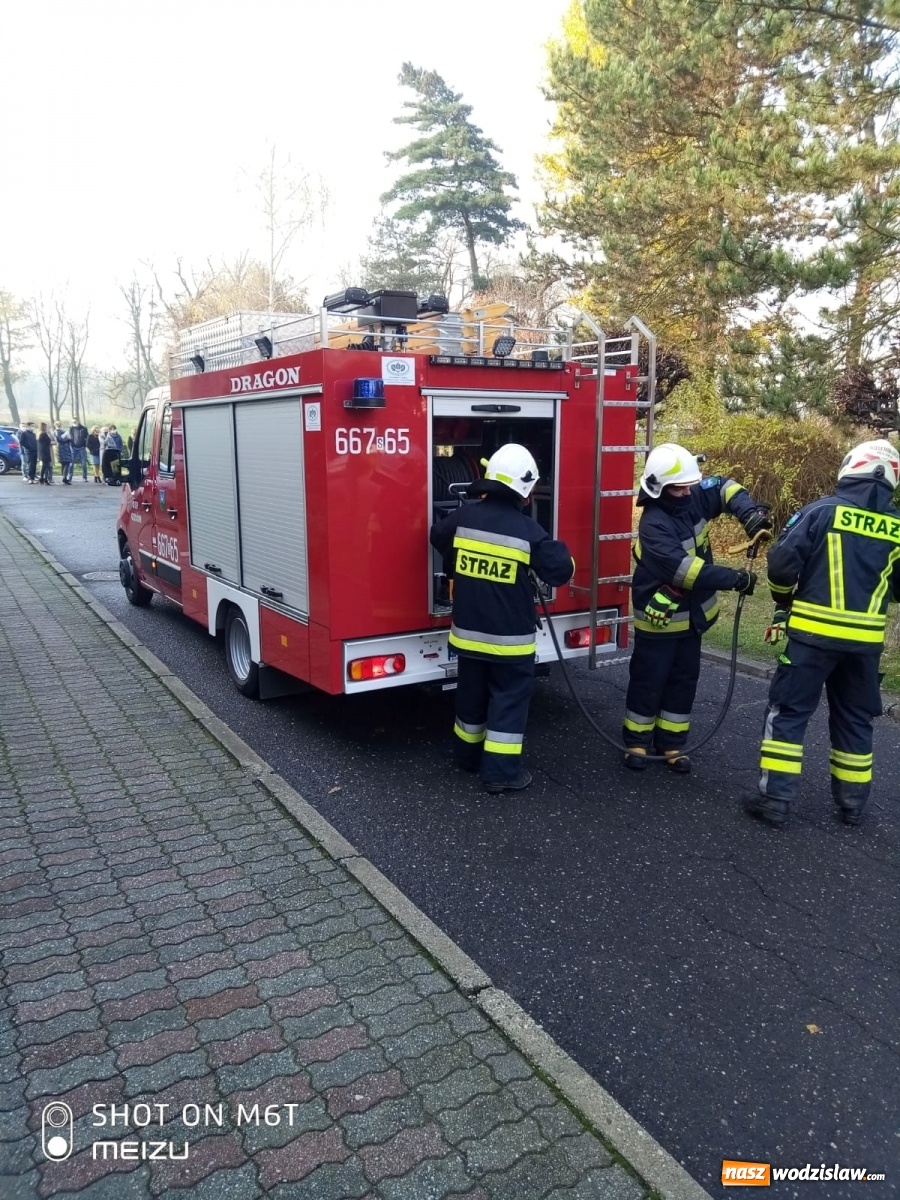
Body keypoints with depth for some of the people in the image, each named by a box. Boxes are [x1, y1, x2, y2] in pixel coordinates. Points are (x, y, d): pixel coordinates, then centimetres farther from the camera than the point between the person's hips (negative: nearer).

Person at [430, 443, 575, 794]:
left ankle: (468, 755, 35)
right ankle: (500, 771, 9)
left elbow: (438, 538, 19)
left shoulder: (462, 518, -3)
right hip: (510, 636, -5)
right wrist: (560, 551, 12)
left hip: (468, 630, 5)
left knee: (471, 693, 20)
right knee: (509, 697, 6)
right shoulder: (528, 531, -17)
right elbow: (560, 572, -11)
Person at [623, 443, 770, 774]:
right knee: (649, 681, 5)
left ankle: (672, 744, 25)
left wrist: (750, 512, -15)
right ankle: (637, 742, 21)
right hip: (660, 618, -7)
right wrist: (734, 579, -35)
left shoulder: (692, 497, -6)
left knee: (684, 680, 13)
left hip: (691, 615, 8)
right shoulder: (654, 524, -28)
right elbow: (685, 570, -34)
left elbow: (723, 487, 6)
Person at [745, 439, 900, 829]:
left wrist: (784, 601, 6)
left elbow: (782, 562, -12)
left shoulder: (823, 510, -9)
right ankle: (852, 803, 27)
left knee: (788, 711, 5)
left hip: (814, 632, -4)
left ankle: (775, 800, 4)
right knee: (854, 718, 18)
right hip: (866, 638, 4)